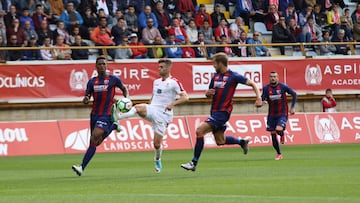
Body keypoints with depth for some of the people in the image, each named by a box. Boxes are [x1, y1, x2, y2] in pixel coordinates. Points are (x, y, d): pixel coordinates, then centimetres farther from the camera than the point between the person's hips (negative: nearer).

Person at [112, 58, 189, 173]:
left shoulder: (174, 82, -4)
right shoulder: (156, 82, 17)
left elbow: (185, 97, -9)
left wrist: (173, 104, -23)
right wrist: (148, 109, 14)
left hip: (163, 113, -5)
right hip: (152, 109, 5)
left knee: (157, 143, -5)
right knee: (138, 108, -31)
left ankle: (157, 160, 23)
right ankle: (118, 117, -49)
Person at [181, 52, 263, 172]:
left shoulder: (233, 76, -10)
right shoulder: (215, 77, 12)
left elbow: (252, 83, -7)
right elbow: (209, 95, 21)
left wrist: (258, 98, -20)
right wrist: (208, 93, -4)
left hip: (223, 112, -9)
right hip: (214, 111, 9)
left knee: (200, 131, -19)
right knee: (220, 141, 16)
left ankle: (194, 163, -15)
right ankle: (242, 142, 39)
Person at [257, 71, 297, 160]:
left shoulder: (283, 87, -9)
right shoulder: (266, 88, -4)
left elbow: (294, 94, 1)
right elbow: (262, 99, -7)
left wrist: (292, 107, -3)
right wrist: (263, 102, -32)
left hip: (282, 113, -3)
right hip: (272, 114, 3)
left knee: (278, 129, -26)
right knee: (273, 134, 4)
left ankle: (282, 135, 14)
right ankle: (279, 154, 21)